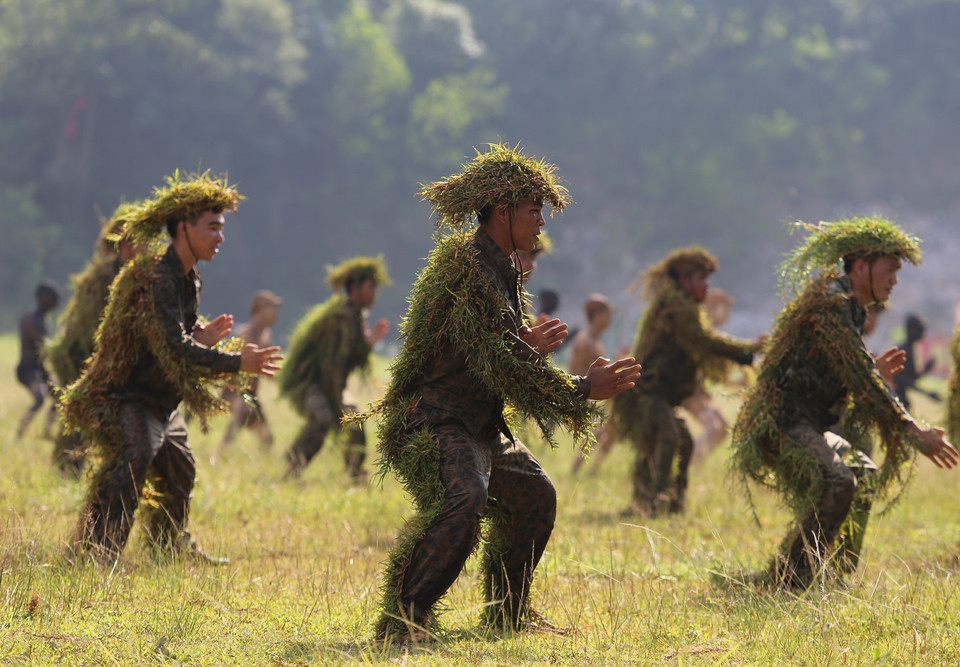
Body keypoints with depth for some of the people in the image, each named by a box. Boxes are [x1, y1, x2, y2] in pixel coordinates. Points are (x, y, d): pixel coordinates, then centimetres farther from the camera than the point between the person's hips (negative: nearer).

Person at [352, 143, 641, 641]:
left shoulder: (499, 267, 14)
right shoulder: (467, 268, -20)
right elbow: (497, 363, -25)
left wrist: (528, 346, 21)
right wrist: (582, 390, -21)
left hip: (477, 427, 11)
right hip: (434, 422, -11)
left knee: (534, 496, 21)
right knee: (463, 498, -33)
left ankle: (507, 612, 33)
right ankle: (403, 617, -32)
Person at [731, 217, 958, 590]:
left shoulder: (851, 309, 17)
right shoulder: (829, 303, -16)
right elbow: (860, 378, -25)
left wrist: (876, 370, 16)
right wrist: (913, 432, -27)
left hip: (809, 426, 11)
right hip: (783, 422, -11)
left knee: (864, 477, 28)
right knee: (838, 483, -32)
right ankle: (789, 586, -33)